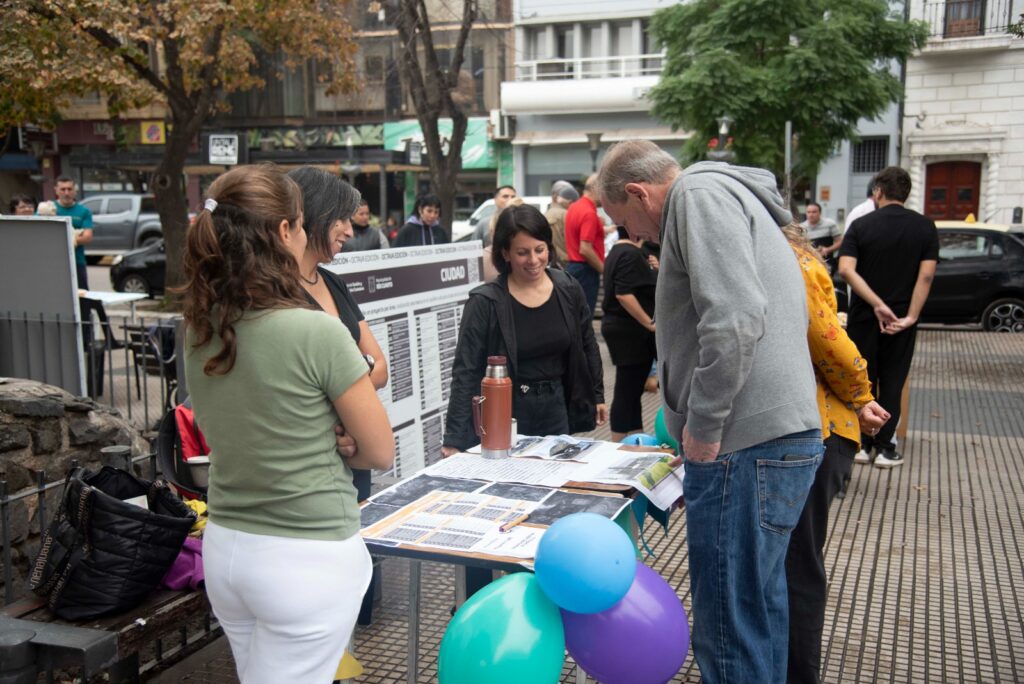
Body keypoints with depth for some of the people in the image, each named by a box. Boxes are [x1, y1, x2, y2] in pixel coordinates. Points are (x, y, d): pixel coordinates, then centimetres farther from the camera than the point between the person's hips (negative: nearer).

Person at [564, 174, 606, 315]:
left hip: (572, 265, 10)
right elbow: (585, 250, -23)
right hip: (585, 271, -10)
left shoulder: (574, 207, 12)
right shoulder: (589, 213, -18)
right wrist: (604, 269, -13)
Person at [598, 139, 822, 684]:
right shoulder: (729, 199, 24)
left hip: (745, 446, -11)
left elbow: (735, 317, -23)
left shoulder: (700, 194, -7)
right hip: (782, 434, 11)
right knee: (756, 608, 22)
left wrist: (703, 425, -14)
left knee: (730, 628, -3)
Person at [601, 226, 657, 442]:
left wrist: (650, 268, 10)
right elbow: (624, 294, -26)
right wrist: (649, 322, -21)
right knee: (627, 389, -3)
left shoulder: (618, 251, 15)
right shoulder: (630, 254, -17)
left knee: (631, 389, 15)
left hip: (619, 326, 11)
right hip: (630, 330, -11)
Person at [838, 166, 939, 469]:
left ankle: (863, 444, 15)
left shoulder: (861, 225, -4)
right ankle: (885, 448, 10)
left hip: (864, 316, 0)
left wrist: (877, 304, -17)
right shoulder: (925, 227, -2)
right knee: (892, 383, 8)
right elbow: (926, 275, -11)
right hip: (901, 318, 1)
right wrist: (911, 316, -11)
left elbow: (846, 270, -17)